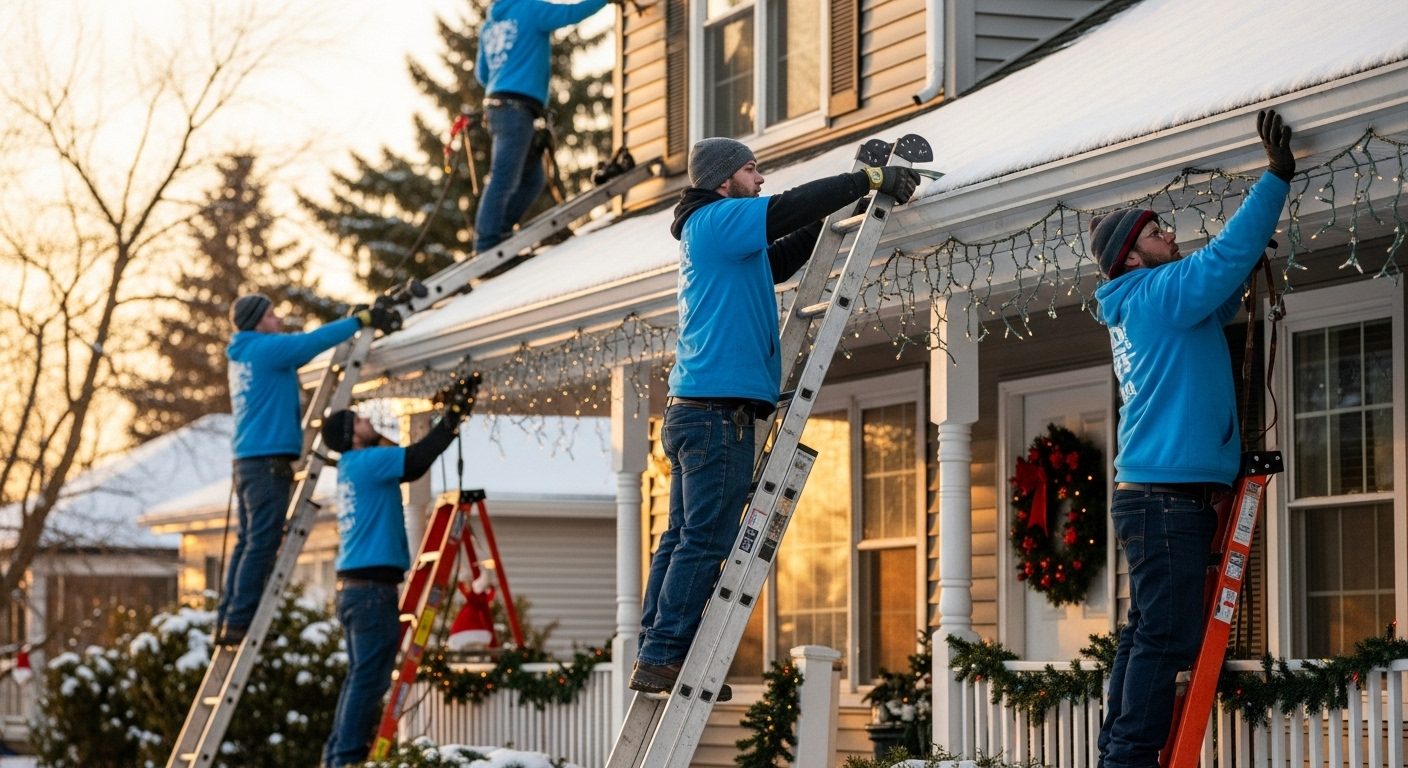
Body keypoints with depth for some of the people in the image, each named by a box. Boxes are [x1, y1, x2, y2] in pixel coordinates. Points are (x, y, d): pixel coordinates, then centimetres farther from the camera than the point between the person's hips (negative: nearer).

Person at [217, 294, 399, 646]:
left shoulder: (243, 355, 20)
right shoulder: (266, 348, -9)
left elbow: (306, 346, 28)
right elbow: (313, 341, -13)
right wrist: (362, 319, -6)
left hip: (249, 460, 10)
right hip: (268, 461, -10)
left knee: (248, 542, 11)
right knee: (261, 544, -10)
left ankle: (227, 621, 10)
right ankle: (238, 622, -12)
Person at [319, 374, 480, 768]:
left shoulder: (355, 467, 18)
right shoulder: (366, 462, -9)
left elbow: (411, 464, 23)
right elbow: (419, 457, -16)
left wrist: (452, 415, 20)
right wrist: (454, 415, -7)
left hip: (354, 588, 10)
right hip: (372, 589, -10)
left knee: (360, 677, 12)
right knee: (369, 678, -10)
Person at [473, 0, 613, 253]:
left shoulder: (489, 24, 20)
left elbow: (482, 75, 25)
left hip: (496, 105, 9)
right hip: (517, 108, -9)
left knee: (532, 179, 13)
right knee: (503, 181, -10)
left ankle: (496, 234, 8)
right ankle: (486, 246, -13)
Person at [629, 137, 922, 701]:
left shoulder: (717, 237, 23)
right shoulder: (716, 221, -6)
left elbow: (781, 258, 31)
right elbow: (789, 208, -17)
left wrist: (835, 213, 21)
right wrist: (870, 181, -10)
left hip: (692, 410, 10)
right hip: (720, 410, -10)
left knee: (683, 539, 9)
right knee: (705, 541, -10)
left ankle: (654, 659, 8)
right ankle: (662, 658, -11)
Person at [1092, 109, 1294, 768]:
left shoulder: (1141, 307, 20)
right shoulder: (1158, 292, -8)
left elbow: (1224, 285, 30)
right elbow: (1226, 256, -17)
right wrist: (1277, 176, -12)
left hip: (1154, 497, 10)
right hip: (1168, 497, -10)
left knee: (1147, 634, 9)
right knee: (1167, 637, -11)